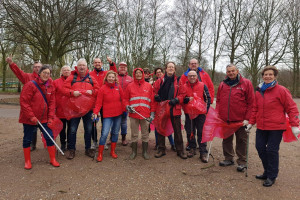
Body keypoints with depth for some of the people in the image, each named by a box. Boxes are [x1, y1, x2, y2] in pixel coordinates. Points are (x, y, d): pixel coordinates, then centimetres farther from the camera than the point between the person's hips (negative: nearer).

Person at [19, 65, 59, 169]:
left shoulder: (50, 87, 4)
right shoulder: (30, 85, -12)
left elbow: (52, 103, 4)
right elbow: (23, 102, -14)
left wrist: (50, 117, -4)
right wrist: (31, 116, -17)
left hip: (44, 118, 4)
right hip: (29, 119, -4)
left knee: (49, 137, 3)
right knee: (27, 139, 9)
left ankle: (53, 159, 17)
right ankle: (27, 161, 26)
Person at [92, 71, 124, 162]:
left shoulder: (118, 87, 4)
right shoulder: (102, 89, -3)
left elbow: (122, 99, 10)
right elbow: (99, 103, -5)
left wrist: (124, 110, 7)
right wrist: (95, 112, -16)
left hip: (118, 114, 3)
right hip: (107, 115, -3)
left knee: (115, 133, 12)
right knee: (104, 133, -11)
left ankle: (113, 151, 28)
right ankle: (100, 154, 5)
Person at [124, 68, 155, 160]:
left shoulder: (149, 86, 7)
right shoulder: (130, 86, 6)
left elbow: (152, 100, 6)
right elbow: (125, 99, 10)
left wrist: (152, 113, 2)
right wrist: (128, 107, -9)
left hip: (145, 114, 0)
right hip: (133, 114, 0)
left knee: (145, 134, 9)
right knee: (134, 134, 9)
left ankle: (145, 152, 22)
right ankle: (134, 152, 23)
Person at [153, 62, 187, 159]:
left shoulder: (178, 81, 4)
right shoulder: (160, 81, 5)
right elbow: (154, 92, 11)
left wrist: (177, 99, -13)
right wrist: (156, 96, -10)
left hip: (175, 109, -1)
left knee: (177, 130, 6)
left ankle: (180, 150, 20)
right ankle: (161, 149, 24)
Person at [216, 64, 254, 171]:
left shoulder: (246, 83, -1)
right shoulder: (222, 84, 10)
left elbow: (251, 102, -4)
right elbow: (218, 101, 13)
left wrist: (247, 118, -10)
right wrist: (217, 114, 2)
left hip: (240, 119, -4)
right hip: (224, 119, 4)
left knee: (241, 140, 6)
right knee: (226, 140, 14)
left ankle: (242, 161, 20)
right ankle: (228, 158, 30)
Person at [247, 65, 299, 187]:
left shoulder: (281, 90, -7)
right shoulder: (258, 91, 9)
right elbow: (255, 109, 16)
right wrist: (251, 122, 15)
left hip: (276, 127, -6)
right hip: (261, 127, 6)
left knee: (272, 150, -2)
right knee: (260, 147, 10)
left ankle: (272, 176, 16)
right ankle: (267, 172, 29)